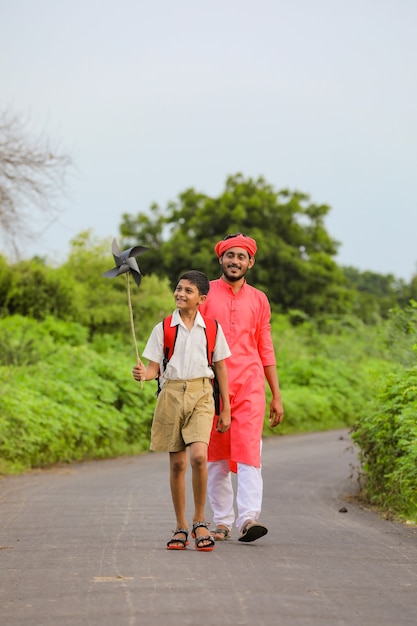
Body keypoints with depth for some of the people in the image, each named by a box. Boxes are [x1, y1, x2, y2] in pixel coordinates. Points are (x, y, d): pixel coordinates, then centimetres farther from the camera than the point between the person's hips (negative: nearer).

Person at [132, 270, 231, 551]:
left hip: (201, 394, -1)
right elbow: (155, 368, 4)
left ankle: (200, 521, -4)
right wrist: (143, 374, -20)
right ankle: (181, 527, 15)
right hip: (171, 394, 1)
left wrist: (226, 409, 9)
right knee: (177, 463, 4)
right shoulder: (163, 329, 5)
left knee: (199, 455, -19)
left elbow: (221, 369, 10)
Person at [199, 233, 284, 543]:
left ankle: (248, 518, -21)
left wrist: (277, 395, 13)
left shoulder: (258, 299, 14)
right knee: (216, 456, 2)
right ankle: (222, 522, 8)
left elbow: (266, 350, 17)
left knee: (249, 449, -13)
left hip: (249, 384, 1)